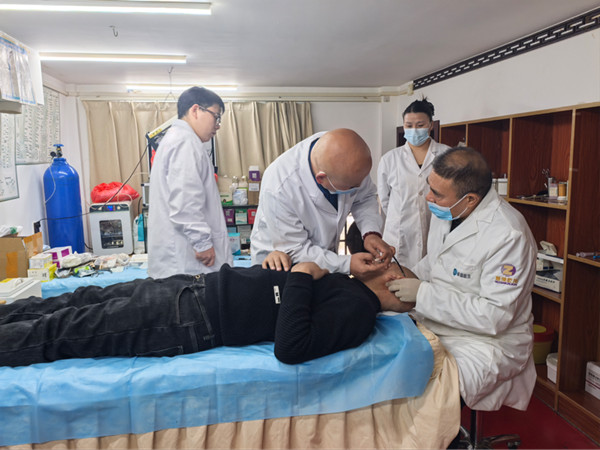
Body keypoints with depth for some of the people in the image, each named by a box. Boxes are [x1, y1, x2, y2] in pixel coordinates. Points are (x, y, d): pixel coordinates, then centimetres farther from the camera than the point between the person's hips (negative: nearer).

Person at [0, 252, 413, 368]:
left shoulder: (356, 312, -15)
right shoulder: (345, 282, 10)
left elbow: (290, 349, -29)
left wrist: (302, 276, -21)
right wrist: (280, 253, -1)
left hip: (192, 322, -7)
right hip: (199, 285, 7)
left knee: (63, 331, -2)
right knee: (85, 300, 14)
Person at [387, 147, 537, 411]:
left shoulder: (508, 236, -24)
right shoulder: (445, 211, 1)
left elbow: (495, 316, -25)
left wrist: (423, 293, -24)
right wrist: (408, 277, 0)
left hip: (487, 340, -8)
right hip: (433, 324, 8)